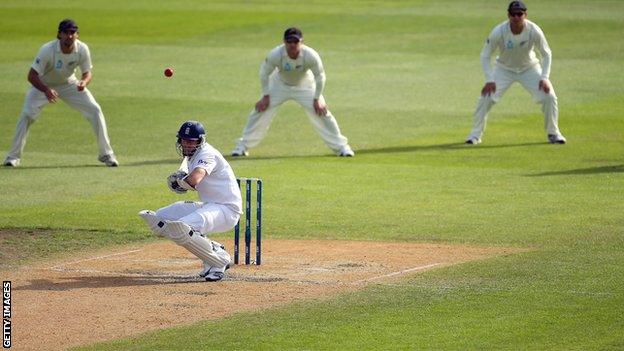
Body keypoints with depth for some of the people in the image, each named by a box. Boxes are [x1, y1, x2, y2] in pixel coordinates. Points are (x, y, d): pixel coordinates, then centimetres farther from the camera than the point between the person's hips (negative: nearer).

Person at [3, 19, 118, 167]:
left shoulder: (82, 49, -23)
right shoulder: (48, 50, -33)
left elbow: (87, 73, -11)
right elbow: (32, 75, -31)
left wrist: (84, 82, -36)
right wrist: (46, 90, -48)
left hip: (69, 84, 3)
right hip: (43, 85, -3)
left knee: (95, 110, -8)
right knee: (27, 115, -20)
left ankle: (106, 154, 5)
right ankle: (13, 156, -6)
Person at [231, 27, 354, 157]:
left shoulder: (311, 56, -33)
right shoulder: (275, 55, -33)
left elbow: (320, 76, -15)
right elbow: (264, 73, -14)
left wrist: (317, 99, -13)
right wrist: (265, 96, -12)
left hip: (304, 85, 0)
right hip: (280, 84, 0)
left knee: (321, 112, -7)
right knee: (262, 110, -8)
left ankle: (341, 146, 8)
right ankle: (243, 146, 7)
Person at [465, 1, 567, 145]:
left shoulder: (534, 31, -26)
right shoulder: (498, 32, -28)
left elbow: (546, 54, -11)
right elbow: (485, 56, -15)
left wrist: (544, 78, -21)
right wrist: (489, 80, -23)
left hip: (529, 68, 1)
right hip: (504, 68, -1)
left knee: (549, 96, -13)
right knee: (486, 97, -17)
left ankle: (553, 133, 8)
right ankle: (475, 134, 0)